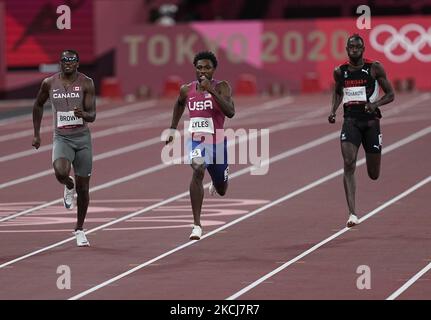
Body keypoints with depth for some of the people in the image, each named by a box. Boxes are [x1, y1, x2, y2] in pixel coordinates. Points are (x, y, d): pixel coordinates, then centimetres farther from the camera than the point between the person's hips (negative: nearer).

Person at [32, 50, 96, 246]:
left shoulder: (86, 83, -6)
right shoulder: (49, 83, -1)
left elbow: (92, 116, -9)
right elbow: (38, 105, 17)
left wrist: (83, 114, -33)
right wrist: (36, 134, 15)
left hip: (82, 138, 0)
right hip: (61, 138, 0)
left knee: (83, 187, 4)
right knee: (61, 172, -30)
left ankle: (79, 229, 24)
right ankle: (69, 186, 9)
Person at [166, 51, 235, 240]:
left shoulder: (221, 87, -11)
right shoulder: (187, 90, -1)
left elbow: (230, 112, -27)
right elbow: (179, 104, 23)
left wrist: (211, 90, -32)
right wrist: (173, 128, 22)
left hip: (217, 142, 0)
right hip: (196, 140, 0)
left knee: (221, 190, 17)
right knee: (198, 171, -32)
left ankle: (216, 183, 60)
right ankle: (197, 225, -32)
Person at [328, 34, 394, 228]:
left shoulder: (375, 68, -3)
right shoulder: (340, 72, 5)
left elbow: (390, 94, 1)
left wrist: (375, 104, -18)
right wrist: (333, 111, 5)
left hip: (370, 121, -1)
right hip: (350, 121, 1)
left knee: (373, 175, 7)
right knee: (348, 164, -19)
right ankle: (352, 213, -22)